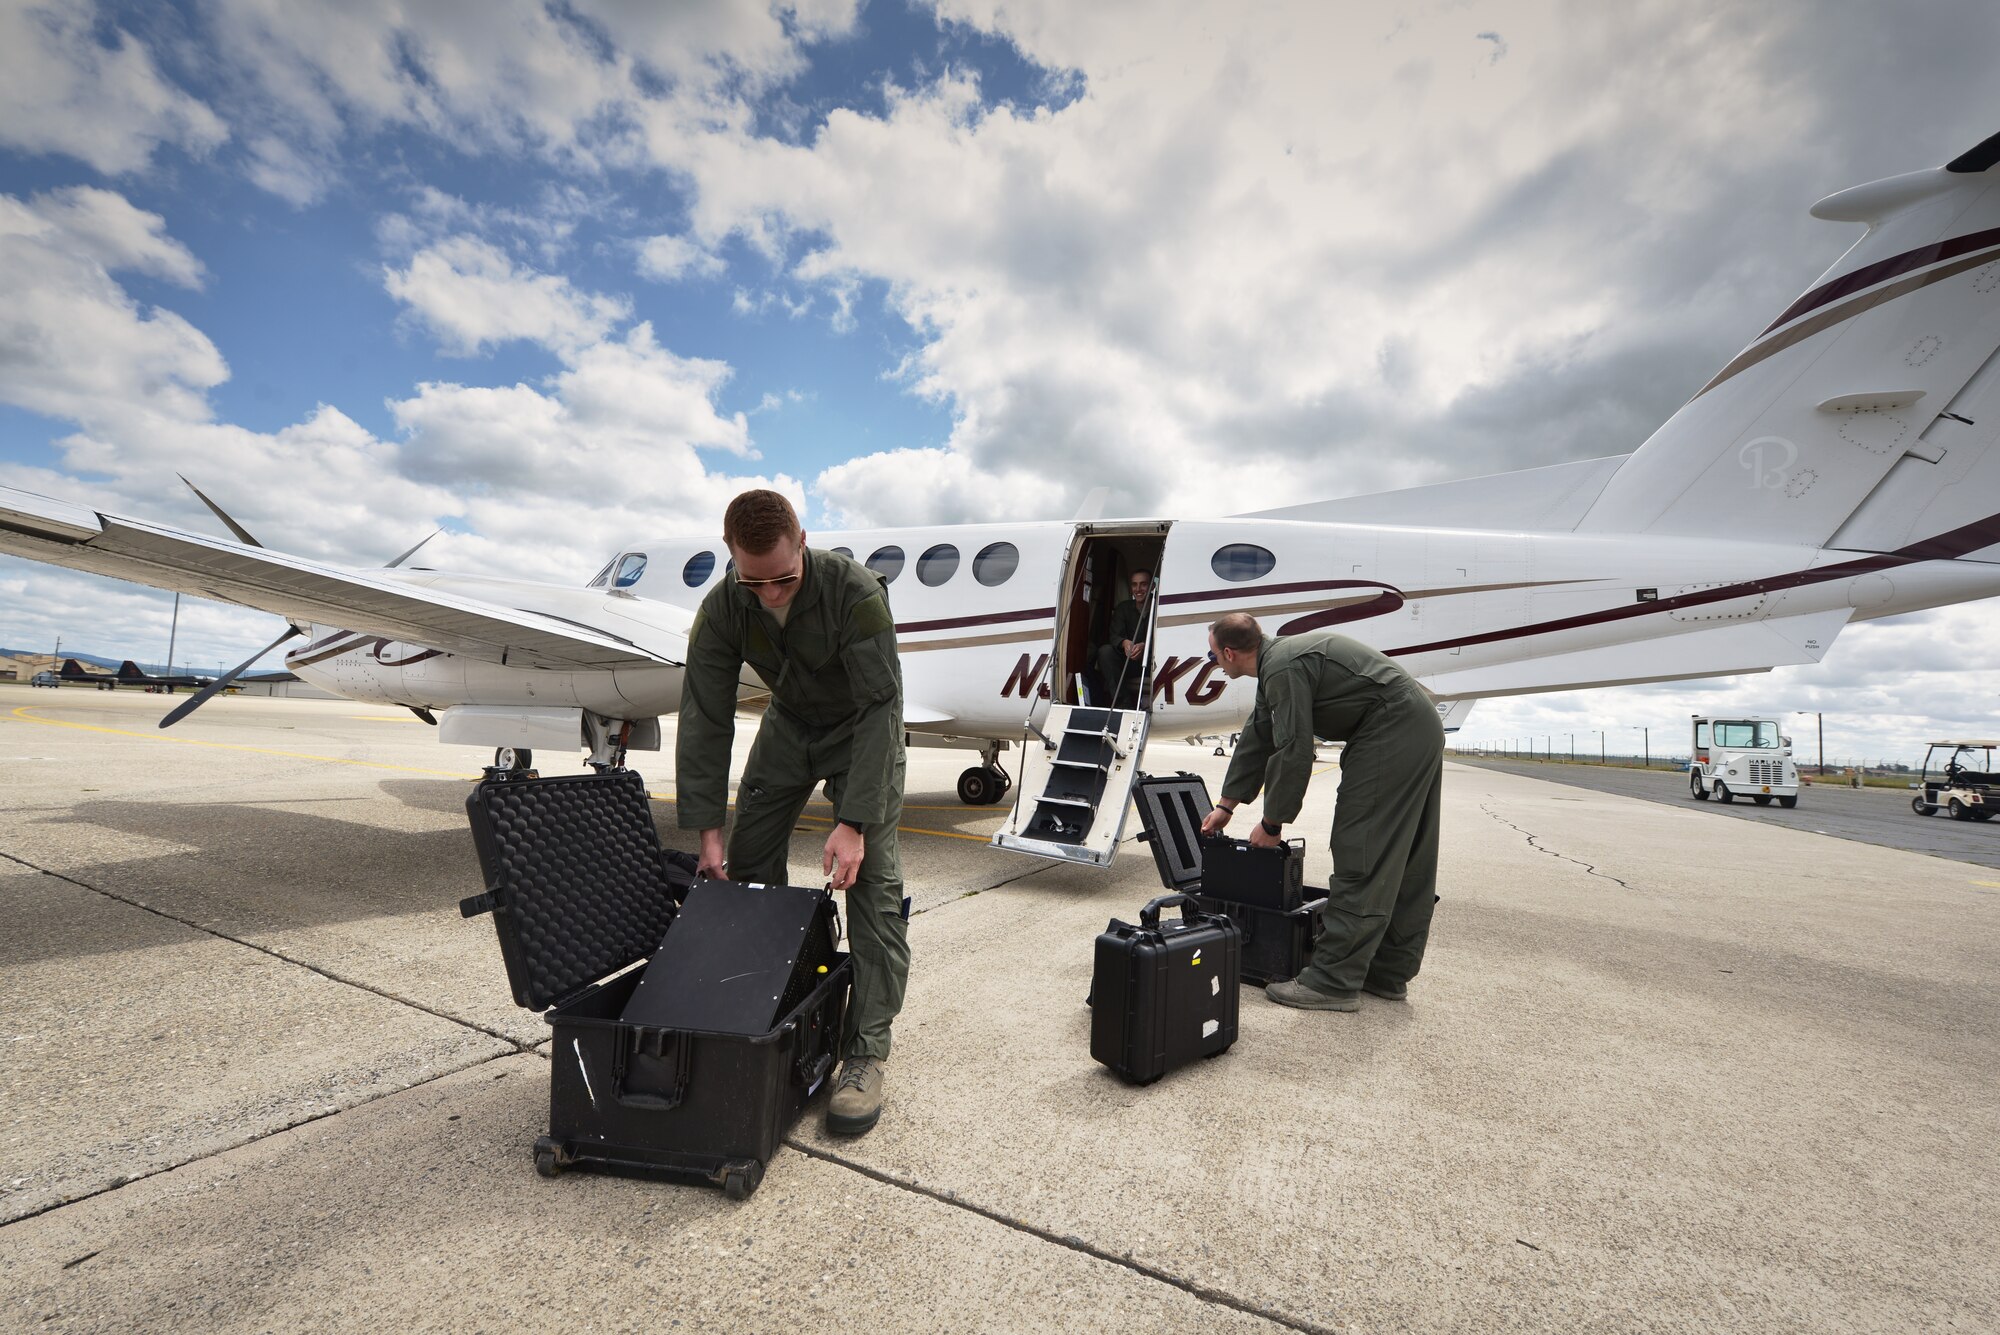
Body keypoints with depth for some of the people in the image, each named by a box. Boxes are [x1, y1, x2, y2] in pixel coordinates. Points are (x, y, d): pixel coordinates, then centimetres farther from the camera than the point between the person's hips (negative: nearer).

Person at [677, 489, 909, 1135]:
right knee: (747, 864, 3)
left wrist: (854, 822, -37)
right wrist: (706, 830, -18)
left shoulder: (855, 591, -33)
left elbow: (880, 709, -32)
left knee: (871, 878, -14)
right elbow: (705, 721, -15)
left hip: (861, 729, -4)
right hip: (789, 725, 5)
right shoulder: (722, 610, -20)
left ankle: (867, 1052, -6)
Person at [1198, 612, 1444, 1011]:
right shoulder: (1277, 660, 16)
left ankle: (1334, 982, -6)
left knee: (1360, 860, -10)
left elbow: (1293, 754, -18)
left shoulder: (1283, 668, -17)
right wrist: (1226, 805, 27)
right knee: (1404, 862, 13)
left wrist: (1272, 823, -6)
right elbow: (1257, 739, 22)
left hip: (1392, 735, -11)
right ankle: (1389, 973, 23)